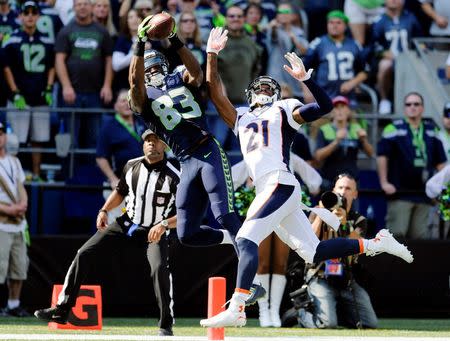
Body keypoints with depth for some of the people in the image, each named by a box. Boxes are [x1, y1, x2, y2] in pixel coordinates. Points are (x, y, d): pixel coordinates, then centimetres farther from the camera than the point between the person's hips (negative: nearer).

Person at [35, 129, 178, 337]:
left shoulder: (173, 177, -18)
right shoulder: (131, 167, -2)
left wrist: (164, 224, -33)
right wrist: (104, 210, 2)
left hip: (154, 231, -5)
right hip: (127, 224, 5)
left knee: (159, 267, -32)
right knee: (84, 254, -4)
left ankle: (166, 325, -18)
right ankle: (62, 310, 1)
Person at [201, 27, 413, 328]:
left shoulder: (283, 111, 10)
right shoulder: (242, 118, 27)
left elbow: (325, 106, -2)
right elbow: (216, 93, 25)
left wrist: (305, 77, -14)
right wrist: (212, 54, 19)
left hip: (280, 185, -7)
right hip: (268, 190, 7)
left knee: (246, 241, -20)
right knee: (312, 253, 4)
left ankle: (236, 309, -29)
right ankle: (375, 244, 14)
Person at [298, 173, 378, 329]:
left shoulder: (359, 221, 10)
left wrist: (344, 223, -25)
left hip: (348, 281, 4)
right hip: (321, 278, -4)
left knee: (371, 324, -7)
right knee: (327, 324, -25)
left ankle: (333, 312, 16)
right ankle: (301, 314, 8)